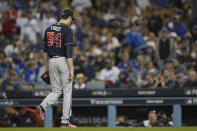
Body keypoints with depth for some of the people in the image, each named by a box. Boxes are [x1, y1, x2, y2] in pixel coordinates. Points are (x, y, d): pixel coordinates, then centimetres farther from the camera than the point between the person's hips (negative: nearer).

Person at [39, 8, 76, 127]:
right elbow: (68, 51, -16)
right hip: (64, 61, -6)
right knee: (67, 92, 3)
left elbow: (45, 50, 14)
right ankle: (65, 122, 2)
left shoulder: (49, 29, 10)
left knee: (56, 91, 12)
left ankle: (43, 106, -16)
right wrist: (71, 69, -15)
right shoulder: (67, 30, -10)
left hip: (52, 62, 6)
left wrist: (47, 66, 21)